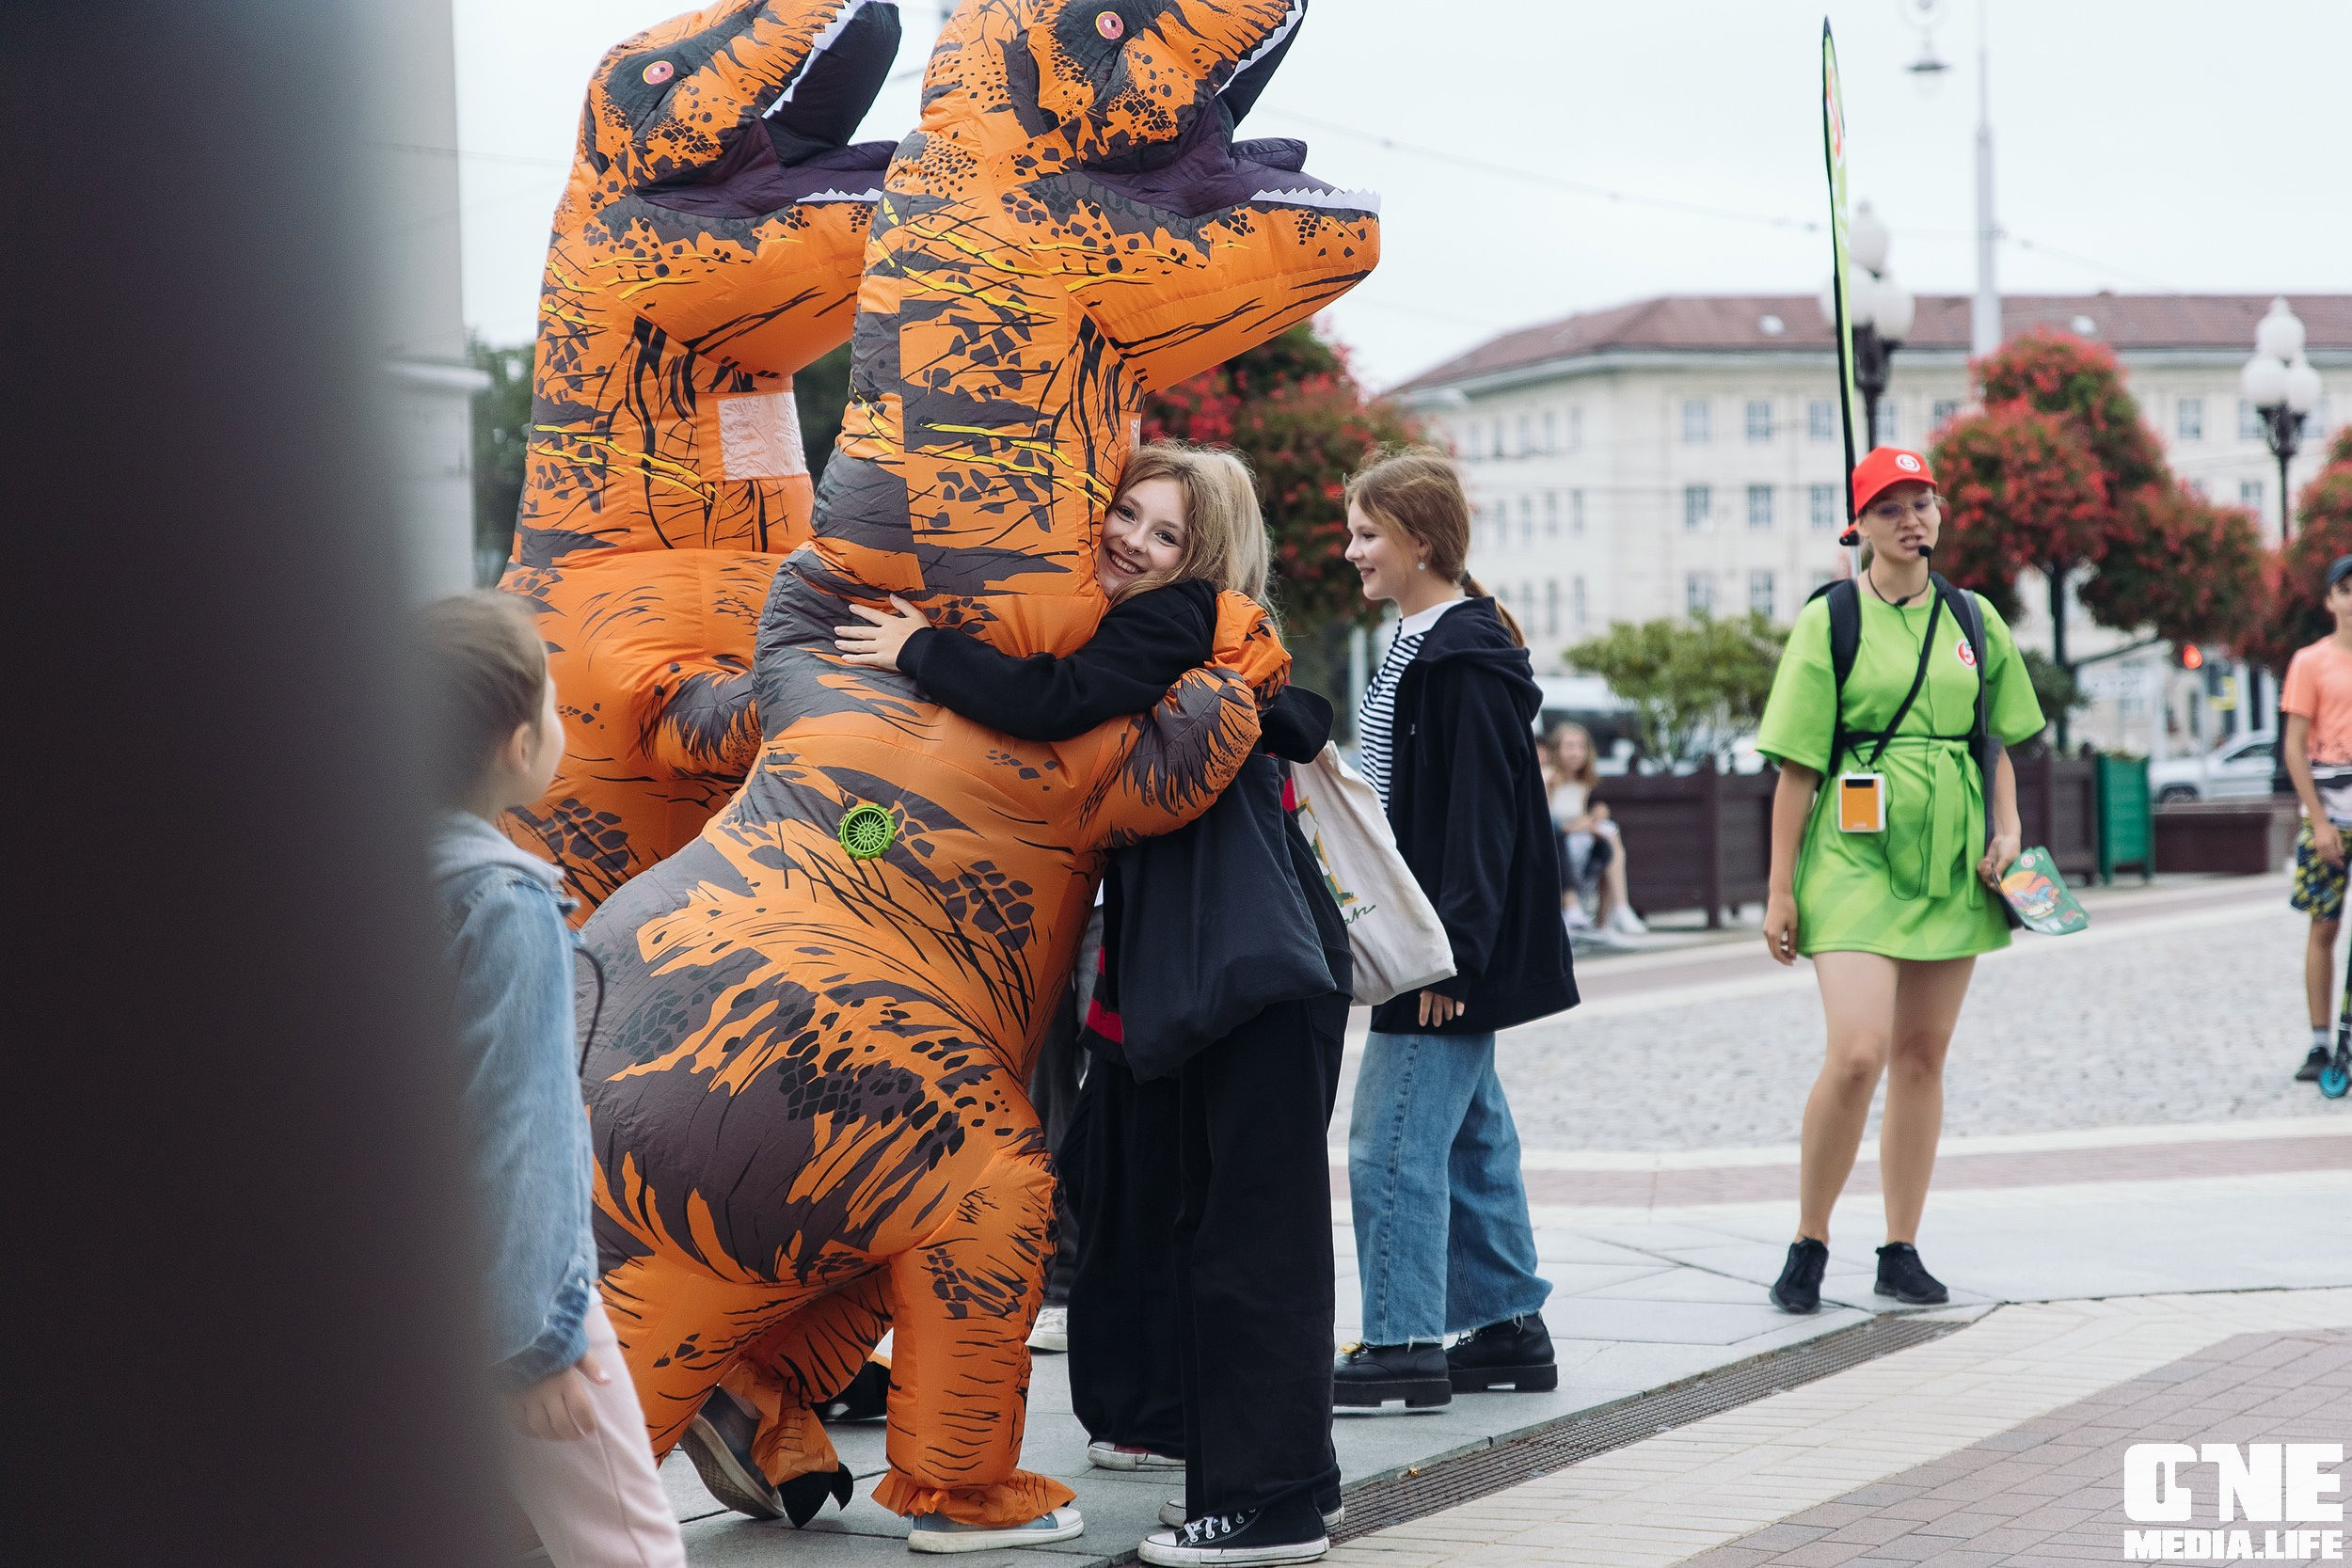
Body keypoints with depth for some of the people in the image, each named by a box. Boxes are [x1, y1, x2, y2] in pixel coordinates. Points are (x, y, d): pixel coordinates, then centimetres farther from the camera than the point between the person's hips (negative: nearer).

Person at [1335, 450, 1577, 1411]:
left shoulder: (1465, 658, -16)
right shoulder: (1419, 646, 15)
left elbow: (1480, 815, -21)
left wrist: (1453, 952, -23)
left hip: (1454, 944, -10)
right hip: (1434, 944, 10)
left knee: (1393, 1142, -8)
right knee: (1470, 1136, 14)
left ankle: (1403, 1343, -4)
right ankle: (1508, 1326, 21)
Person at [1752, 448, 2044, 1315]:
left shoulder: (1973, 619, 11)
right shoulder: (1829, 619, -2)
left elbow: (1999, 745, 19)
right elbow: (1797, 765, -3)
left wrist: (2006, 830, 2)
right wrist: (1780, 888, -6)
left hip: (1951, 862, 5)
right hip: (1857, 853, -4)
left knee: (1922, 1054, 8)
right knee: (1857, 1054, -16)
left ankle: (1901, 1252, 16)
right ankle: (1808, 1244, 0)